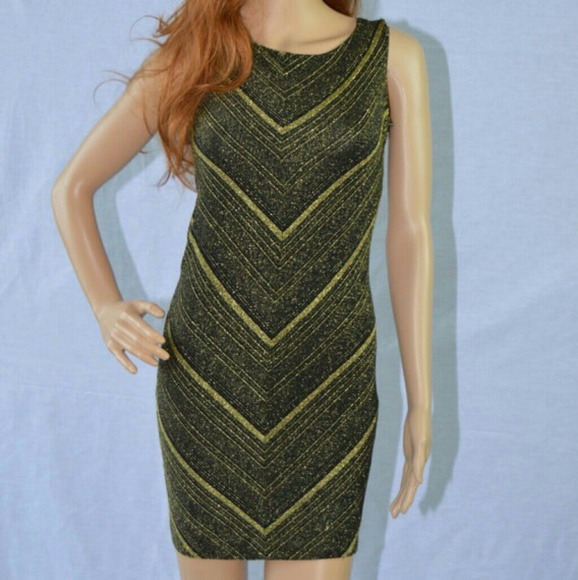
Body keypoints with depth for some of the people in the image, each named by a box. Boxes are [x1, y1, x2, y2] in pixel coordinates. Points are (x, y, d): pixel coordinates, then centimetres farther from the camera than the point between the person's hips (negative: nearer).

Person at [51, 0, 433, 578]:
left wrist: (420, 404, 0)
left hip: (326, 381, 0)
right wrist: (105, 307, -4)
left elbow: (410, 233, 0)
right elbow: (71, 187, 11)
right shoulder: (194, 54, 2)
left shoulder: (392, 57, 0)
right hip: (207, 372, 1)